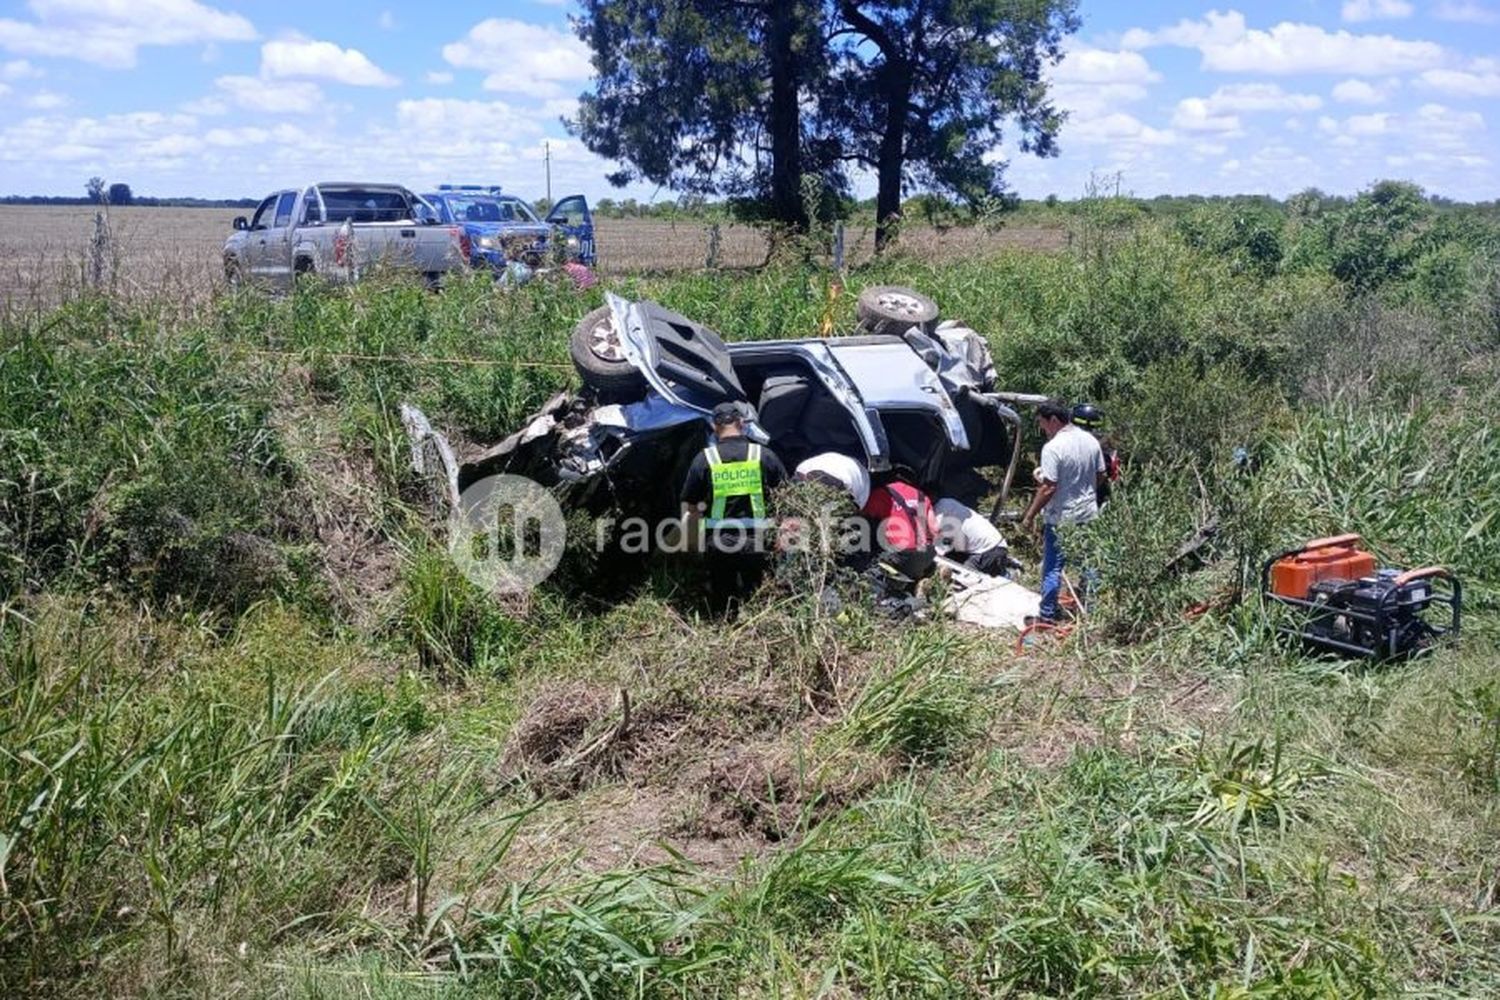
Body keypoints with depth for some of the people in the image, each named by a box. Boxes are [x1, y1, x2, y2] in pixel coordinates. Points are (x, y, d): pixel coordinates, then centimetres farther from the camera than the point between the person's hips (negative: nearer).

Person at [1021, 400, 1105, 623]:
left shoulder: (1053, 448, -21)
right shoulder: (1091, 441, 2)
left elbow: (1048, 488, -22)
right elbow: (1100, 475, 11)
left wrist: (1030, 515, -14)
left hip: (1061, 518, -7)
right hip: (1088, 514, 7)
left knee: (1053, 567, 3)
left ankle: (1047, 614, 8)